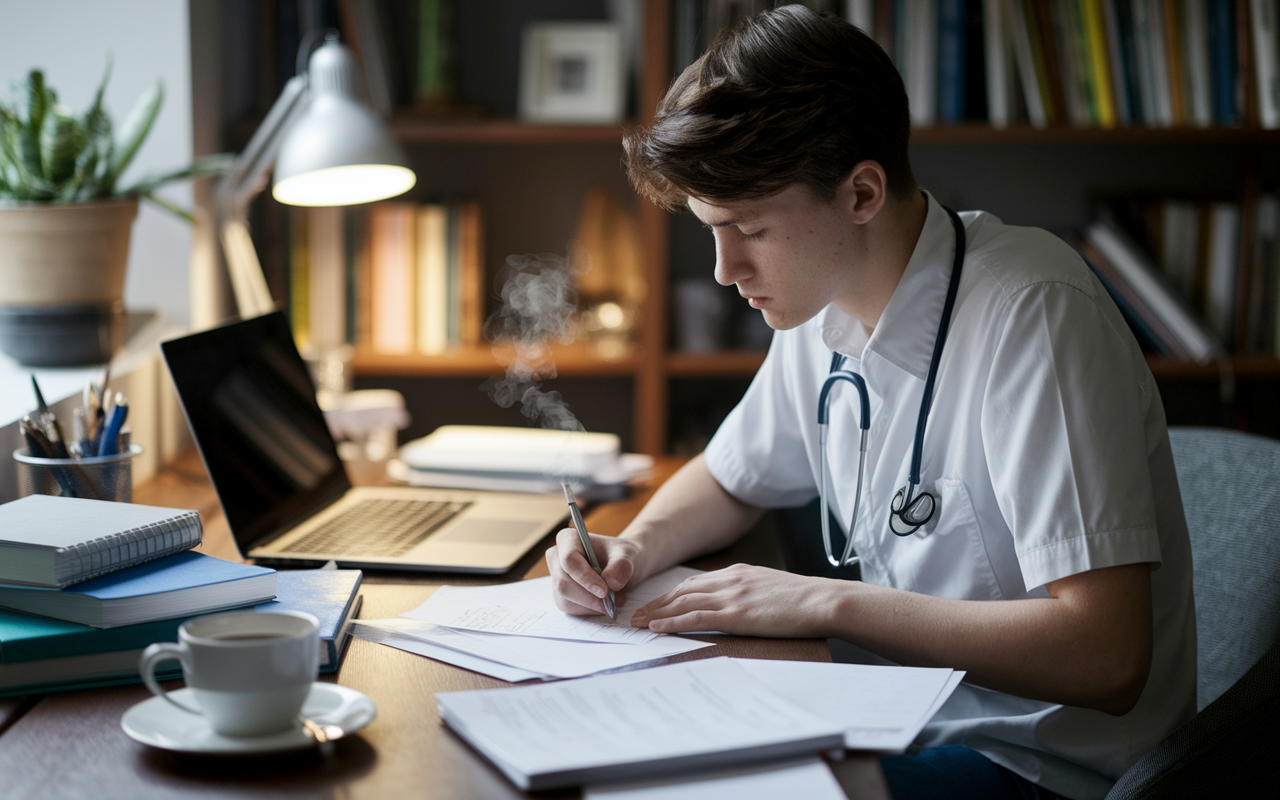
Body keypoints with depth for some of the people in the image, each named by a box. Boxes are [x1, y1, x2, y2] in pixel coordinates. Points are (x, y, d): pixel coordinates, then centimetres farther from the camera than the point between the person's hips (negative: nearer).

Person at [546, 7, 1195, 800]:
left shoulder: (1031, 315, -23)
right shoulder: (823, 304, 2)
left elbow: (1105, 656, -29)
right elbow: (730, 481, 21)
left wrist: (827, 602, -25)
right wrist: (637, 547, -1)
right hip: (915, 716, 7)